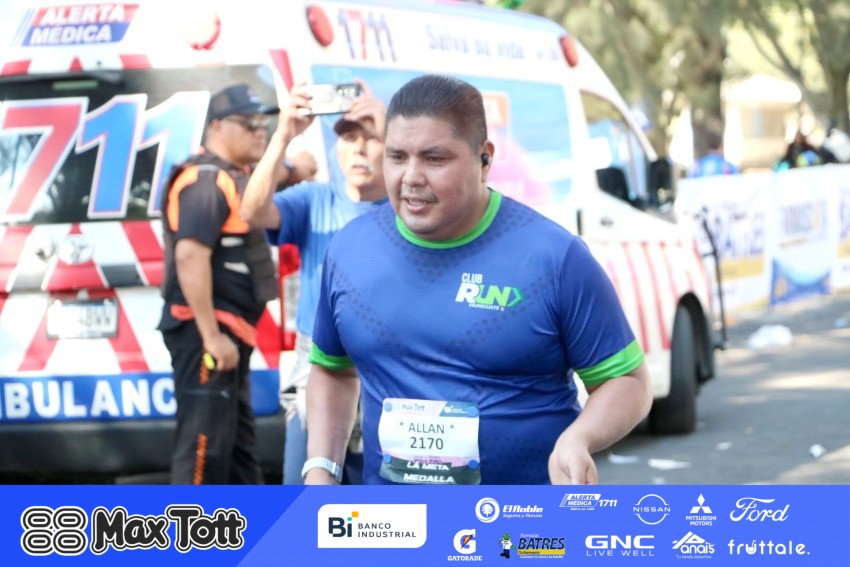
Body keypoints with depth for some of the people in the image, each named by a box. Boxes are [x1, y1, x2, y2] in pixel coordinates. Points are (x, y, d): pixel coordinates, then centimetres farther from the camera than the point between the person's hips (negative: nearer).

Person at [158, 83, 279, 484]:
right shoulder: (206, 180, -15)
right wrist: (211, 336, -28)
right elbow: (189, 256, -26)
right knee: (204, 443, -11)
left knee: (239, 440, 19)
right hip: (205, 332, -11)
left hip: (229, 331, 11)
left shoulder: (237, 177, 15)